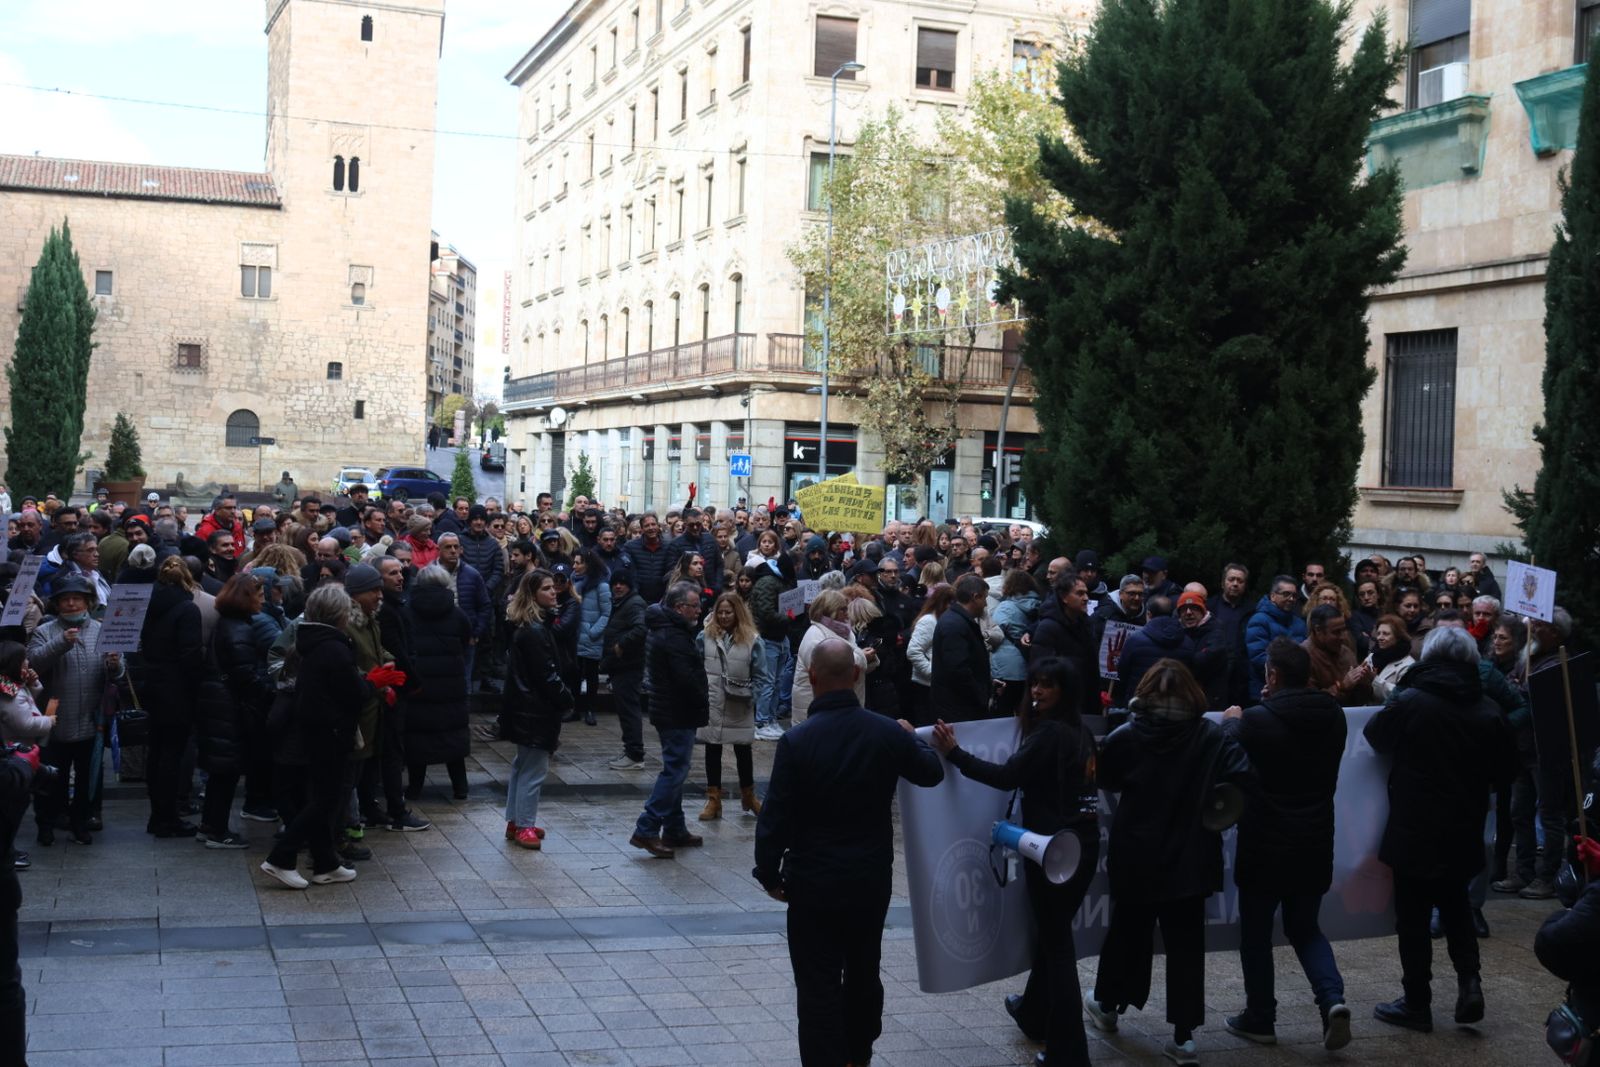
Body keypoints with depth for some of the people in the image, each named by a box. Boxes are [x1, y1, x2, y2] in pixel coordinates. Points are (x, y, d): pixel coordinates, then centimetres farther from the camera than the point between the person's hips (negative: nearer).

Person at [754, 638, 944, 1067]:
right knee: (863, 972, 22)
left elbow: (775, 817, -16)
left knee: (819, 985, 4)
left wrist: (769, 873, -2)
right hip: (872, 879, 4)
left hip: (814, 884, -4)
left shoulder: (797, 741, -18)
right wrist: (913, 739, 30)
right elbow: (932, 772, 11)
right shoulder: (888, 733, -8)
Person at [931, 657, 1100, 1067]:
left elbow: (1007, 776, -24)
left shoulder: (1049, 733, -17)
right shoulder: (1080, 731, 10)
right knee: (1052, 933, 23)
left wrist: (954, 753, -21)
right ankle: (1034, 1014, 42)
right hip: (1083, 843, 9)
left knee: (1056, 943, -2)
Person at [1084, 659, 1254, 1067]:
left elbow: (1104, 779, 2)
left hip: (1136, 857, 0)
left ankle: (1107, 1004, 37)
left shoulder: (1127, 737, -9)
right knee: (1186, 943, 6)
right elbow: (1243, 778, -16)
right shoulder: (1212, 736, -7)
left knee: (1127, 931, 19)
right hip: (1190, 857, 0)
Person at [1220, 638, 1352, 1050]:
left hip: (1265, 844, -5)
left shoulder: (1258, 719, -18)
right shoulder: (1332, 716, -1)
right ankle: (1332, 998, -2)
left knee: (1256, 934, 12)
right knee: (1305, 928, 19)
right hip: (1316, 842, 5)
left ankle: (1260, 1019, 20)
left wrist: (1231, 720, 14)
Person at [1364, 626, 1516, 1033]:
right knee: (1455, 904, 23)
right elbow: (1504, 767, 9)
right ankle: (1469, 980, 6)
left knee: (1413, 916, 6)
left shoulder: (1409, 702, -15)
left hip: (1415, 830, -4)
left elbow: (1374, 735, 2)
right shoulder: (1488, 710, -2)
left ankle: (1416, 1004, 11)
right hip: (1464, 831, 4)